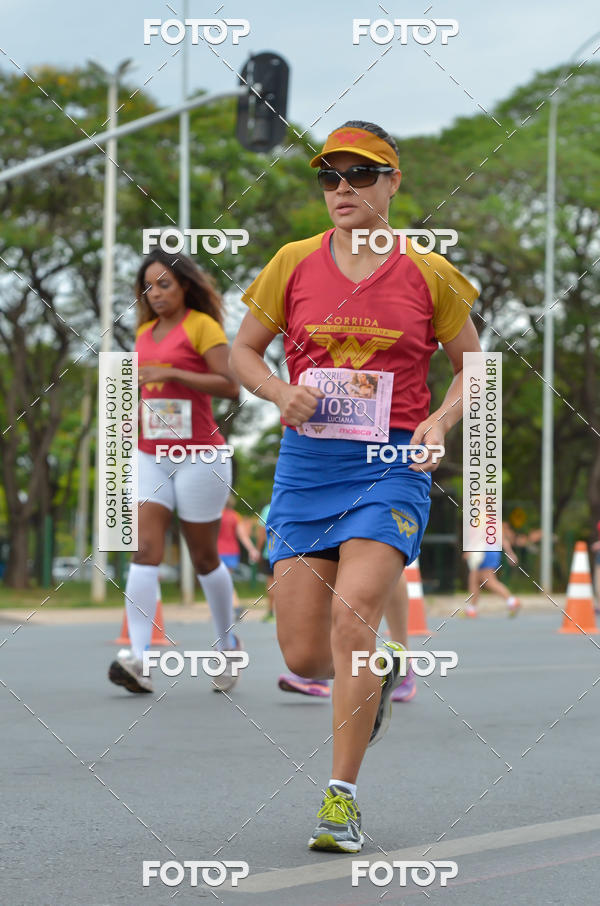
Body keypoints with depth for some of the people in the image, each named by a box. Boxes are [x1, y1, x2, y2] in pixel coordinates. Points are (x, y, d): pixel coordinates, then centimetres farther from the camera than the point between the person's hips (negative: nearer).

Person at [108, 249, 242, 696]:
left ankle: (228, 645, 27)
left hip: (199, 456, -5)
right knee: (145, 550, -10)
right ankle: (139, 658, -19)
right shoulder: (145, 332, 14)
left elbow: (230, 385, -16)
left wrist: (170, 374, -21)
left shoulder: (202, 325, -7)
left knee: (204, 558, 6)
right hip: (150, 456, 5)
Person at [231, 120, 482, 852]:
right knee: (303, 654, -1)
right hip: (306, 462, 3)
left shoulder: (428, 274, 2)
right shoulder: (294, 264, 4)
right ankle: (380, 671, 36)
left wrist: (440, 422, -7)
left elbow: (472, 365, 12)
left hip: (392, 467, -2)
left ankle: (342, 799, -11)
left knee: (352, 616, -22)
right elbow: (242, 351, 13)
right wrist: (283, 393, -8)